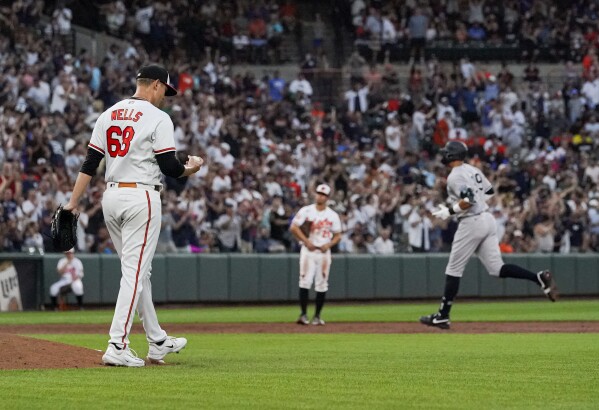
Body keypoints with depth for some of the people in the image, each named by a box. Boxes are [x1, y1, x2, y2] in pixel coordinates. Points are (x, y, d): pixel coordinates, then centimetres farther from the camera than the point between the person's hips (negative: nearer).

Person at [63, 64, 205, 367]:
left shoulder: (108, 115, 11)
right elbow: (169, 167, -11)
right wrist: (192, 168, 10)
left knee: (138, 272, 15)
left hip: (111, 197, 7)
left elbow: (90, 163, 7)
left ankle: (158, 342, 23)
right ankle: (117, 347, -16)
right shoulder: (158, 118, -8)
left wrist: (73, 203, 5)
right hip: (141, 197, -7)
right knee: (135, 272, -8)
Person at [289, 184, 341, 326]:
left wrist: (329, 244, -9)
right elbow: (293, 227, -4)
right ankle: (303, 314, -7)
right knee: (305, 282, -11)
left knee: (322, 286, 2)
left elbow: (338, 236, 10)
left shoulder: (333, 215, 7)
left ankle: (317, 316, 10)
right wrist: (306, 241, -13)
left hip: (324, 252, 2)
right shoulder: (306, 211, 1)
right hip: (308, 250, -2)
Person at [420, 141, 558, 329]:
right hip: (488, 220, 8)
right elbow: (490, 192, 21)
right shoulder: (473, 170, 15)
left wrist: (450, 211, -13)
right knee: (497, 269, 5)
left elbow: (469, 200, -24)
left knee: (453, 270, 2)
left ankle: (443, 316, 6)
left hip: (471, 222, -8)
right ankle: (539, 277, -13)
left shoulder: (455, 176, -12)